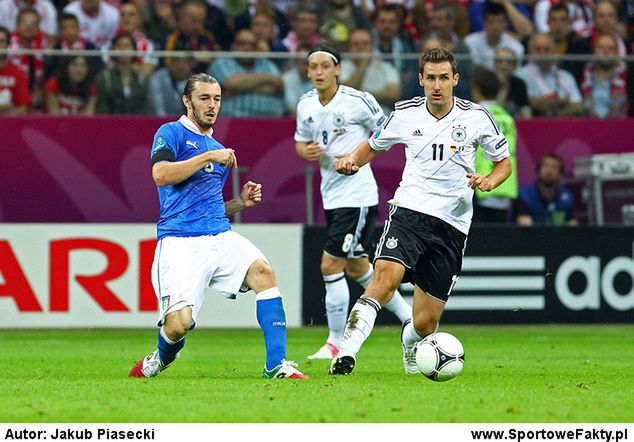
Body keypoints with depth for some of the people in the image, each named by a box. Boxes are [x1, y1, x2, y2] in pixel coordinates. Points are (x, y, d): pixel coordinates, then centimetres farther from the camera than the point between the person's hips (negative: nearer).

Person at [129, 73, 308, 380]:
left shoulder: (218, 150, 25)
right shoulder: (171, 133, 4)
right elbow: (160, 175, -16)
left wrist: (241, 202, 12)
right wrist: (209, 157, -12)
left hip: (220, 237, 6)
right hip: (180, 241, -6)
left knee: (263, 271, -23)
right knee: (179, 323, -18)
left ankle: (276, 365, -23)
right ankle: (162, 358, 20)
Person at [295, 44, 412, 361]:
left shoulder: (358, 101, -13)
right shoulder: (306, 105, 5)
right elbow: (301, 142, 18)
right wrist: (307, 151, -4)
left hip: (357, 195, -8)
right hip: (331, 196, 8)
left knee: (330, 266, -11)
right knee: (356, 268, 18)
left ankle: (336, 343, 0)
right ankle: (406, 314, 37)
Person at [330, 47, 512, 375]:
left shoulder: (476, 117, -1)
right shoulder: (406, 114, 2)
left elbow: (504, 163, 11)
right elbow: (374, 145, 20)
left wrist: (488, 181, -11)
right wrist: (352, 161, -2)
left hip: (452, 223, 0)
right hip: (410, 210, 0)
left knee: (425, 324, 1)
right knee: (386, 276, -32)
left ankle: (409, 341, 38)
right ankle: (346, 352, -36)